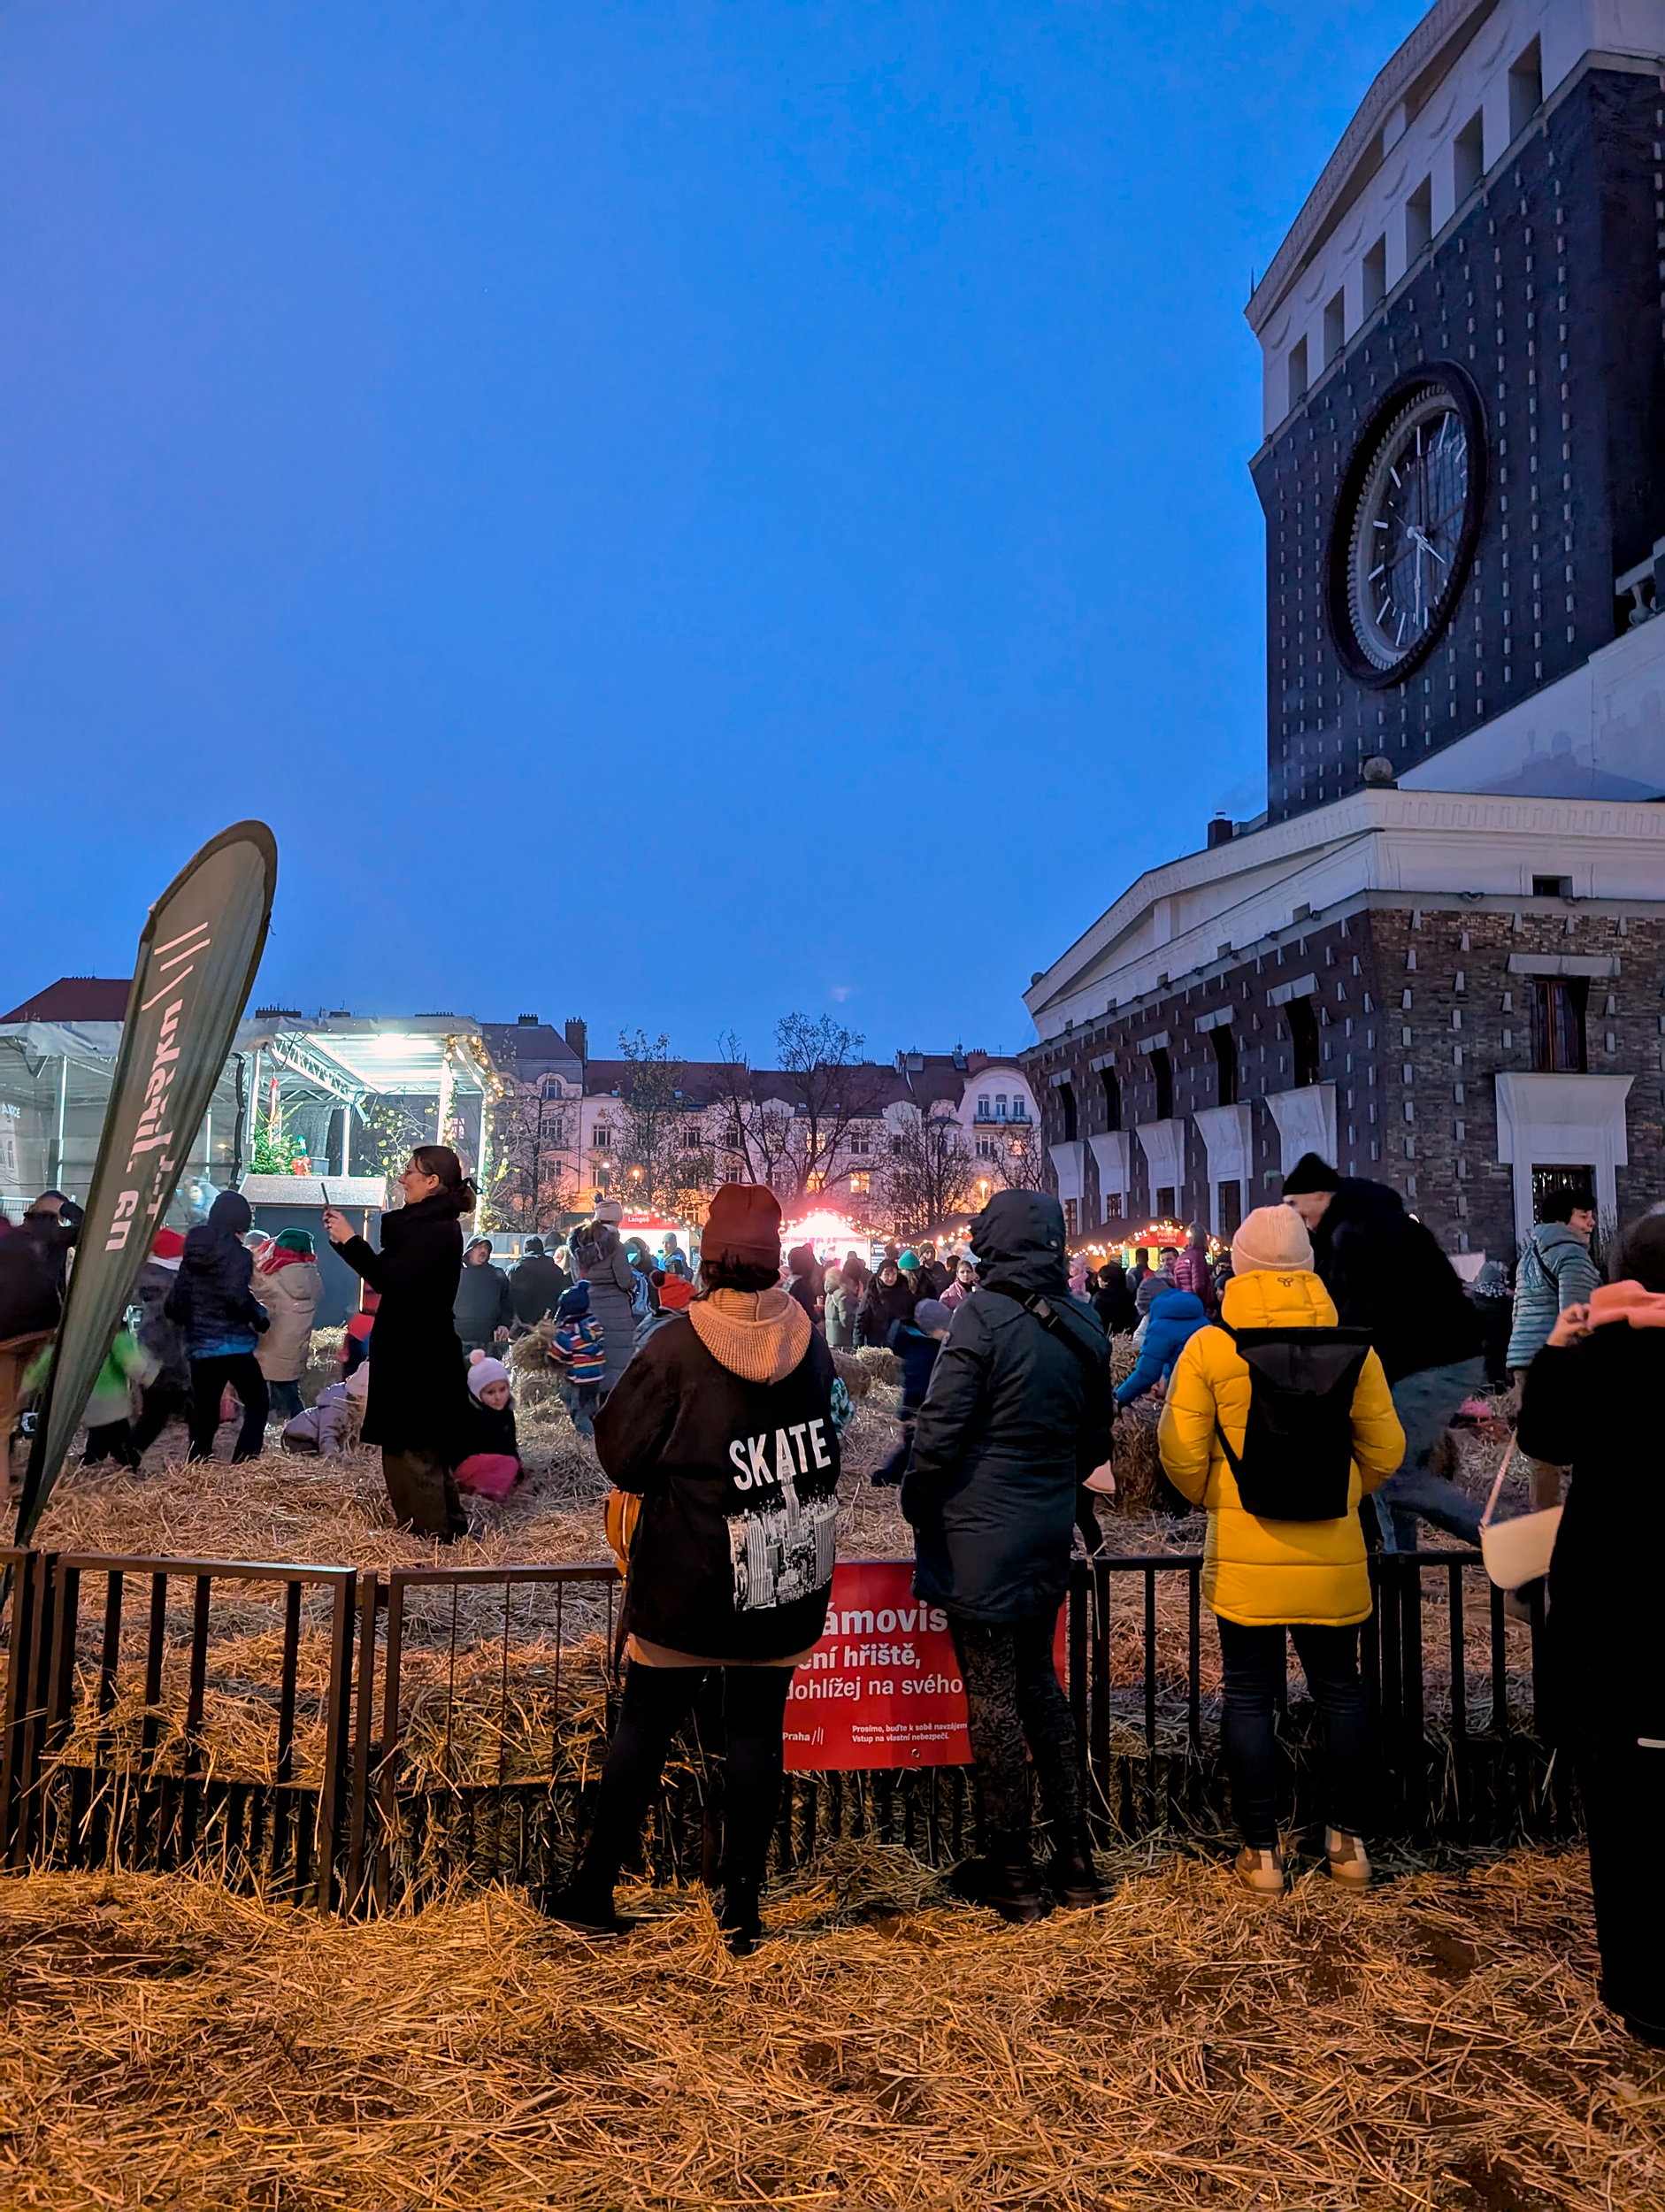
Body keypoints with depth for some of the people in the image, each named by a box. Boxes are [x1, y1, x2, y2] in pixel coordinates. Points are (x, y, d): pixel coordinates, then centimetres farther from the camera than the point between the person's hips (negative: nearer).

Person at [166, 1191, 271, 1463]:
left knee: (204, 1415, 10)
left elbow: (174, 1303, 11)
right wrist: (259, 1319, -6)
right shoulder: (237, 1254, -9)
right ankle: (243, 1465, -7)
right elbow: (236, 1297, -22)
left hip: (199, 1348, 6)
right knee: (257, 1404, 6)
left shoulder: (192, 1254, 10)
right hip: (233, 1346, -6)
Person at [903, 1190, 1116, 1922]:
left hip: (981, 1538, -7)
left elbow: (940, 1429, -17)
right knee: (1040, 1687, 19)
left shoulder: (984, 1317, -17)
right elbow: (1096, 1438, 12)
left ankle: (1012, 1873, 16)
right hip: (1048, 1537, 7)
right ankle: (1073, 1859, 26)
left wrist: (917, 1505, -1)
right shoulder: (1083, 1326, 3)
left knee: (993, 1699, 4)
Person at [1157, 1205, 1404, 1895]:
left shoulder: (1208, 1348, -9)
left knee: (1248, 1696, 8)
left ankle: (1261, 1851, 15)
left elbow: (1182, 1456, -7)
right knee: (1340, 1689, 17)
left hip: (1244, 1556, -2)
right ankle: (1348, 1842, 26)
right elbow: (1385, 1450, 4)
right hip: (1332, 1555, 2)